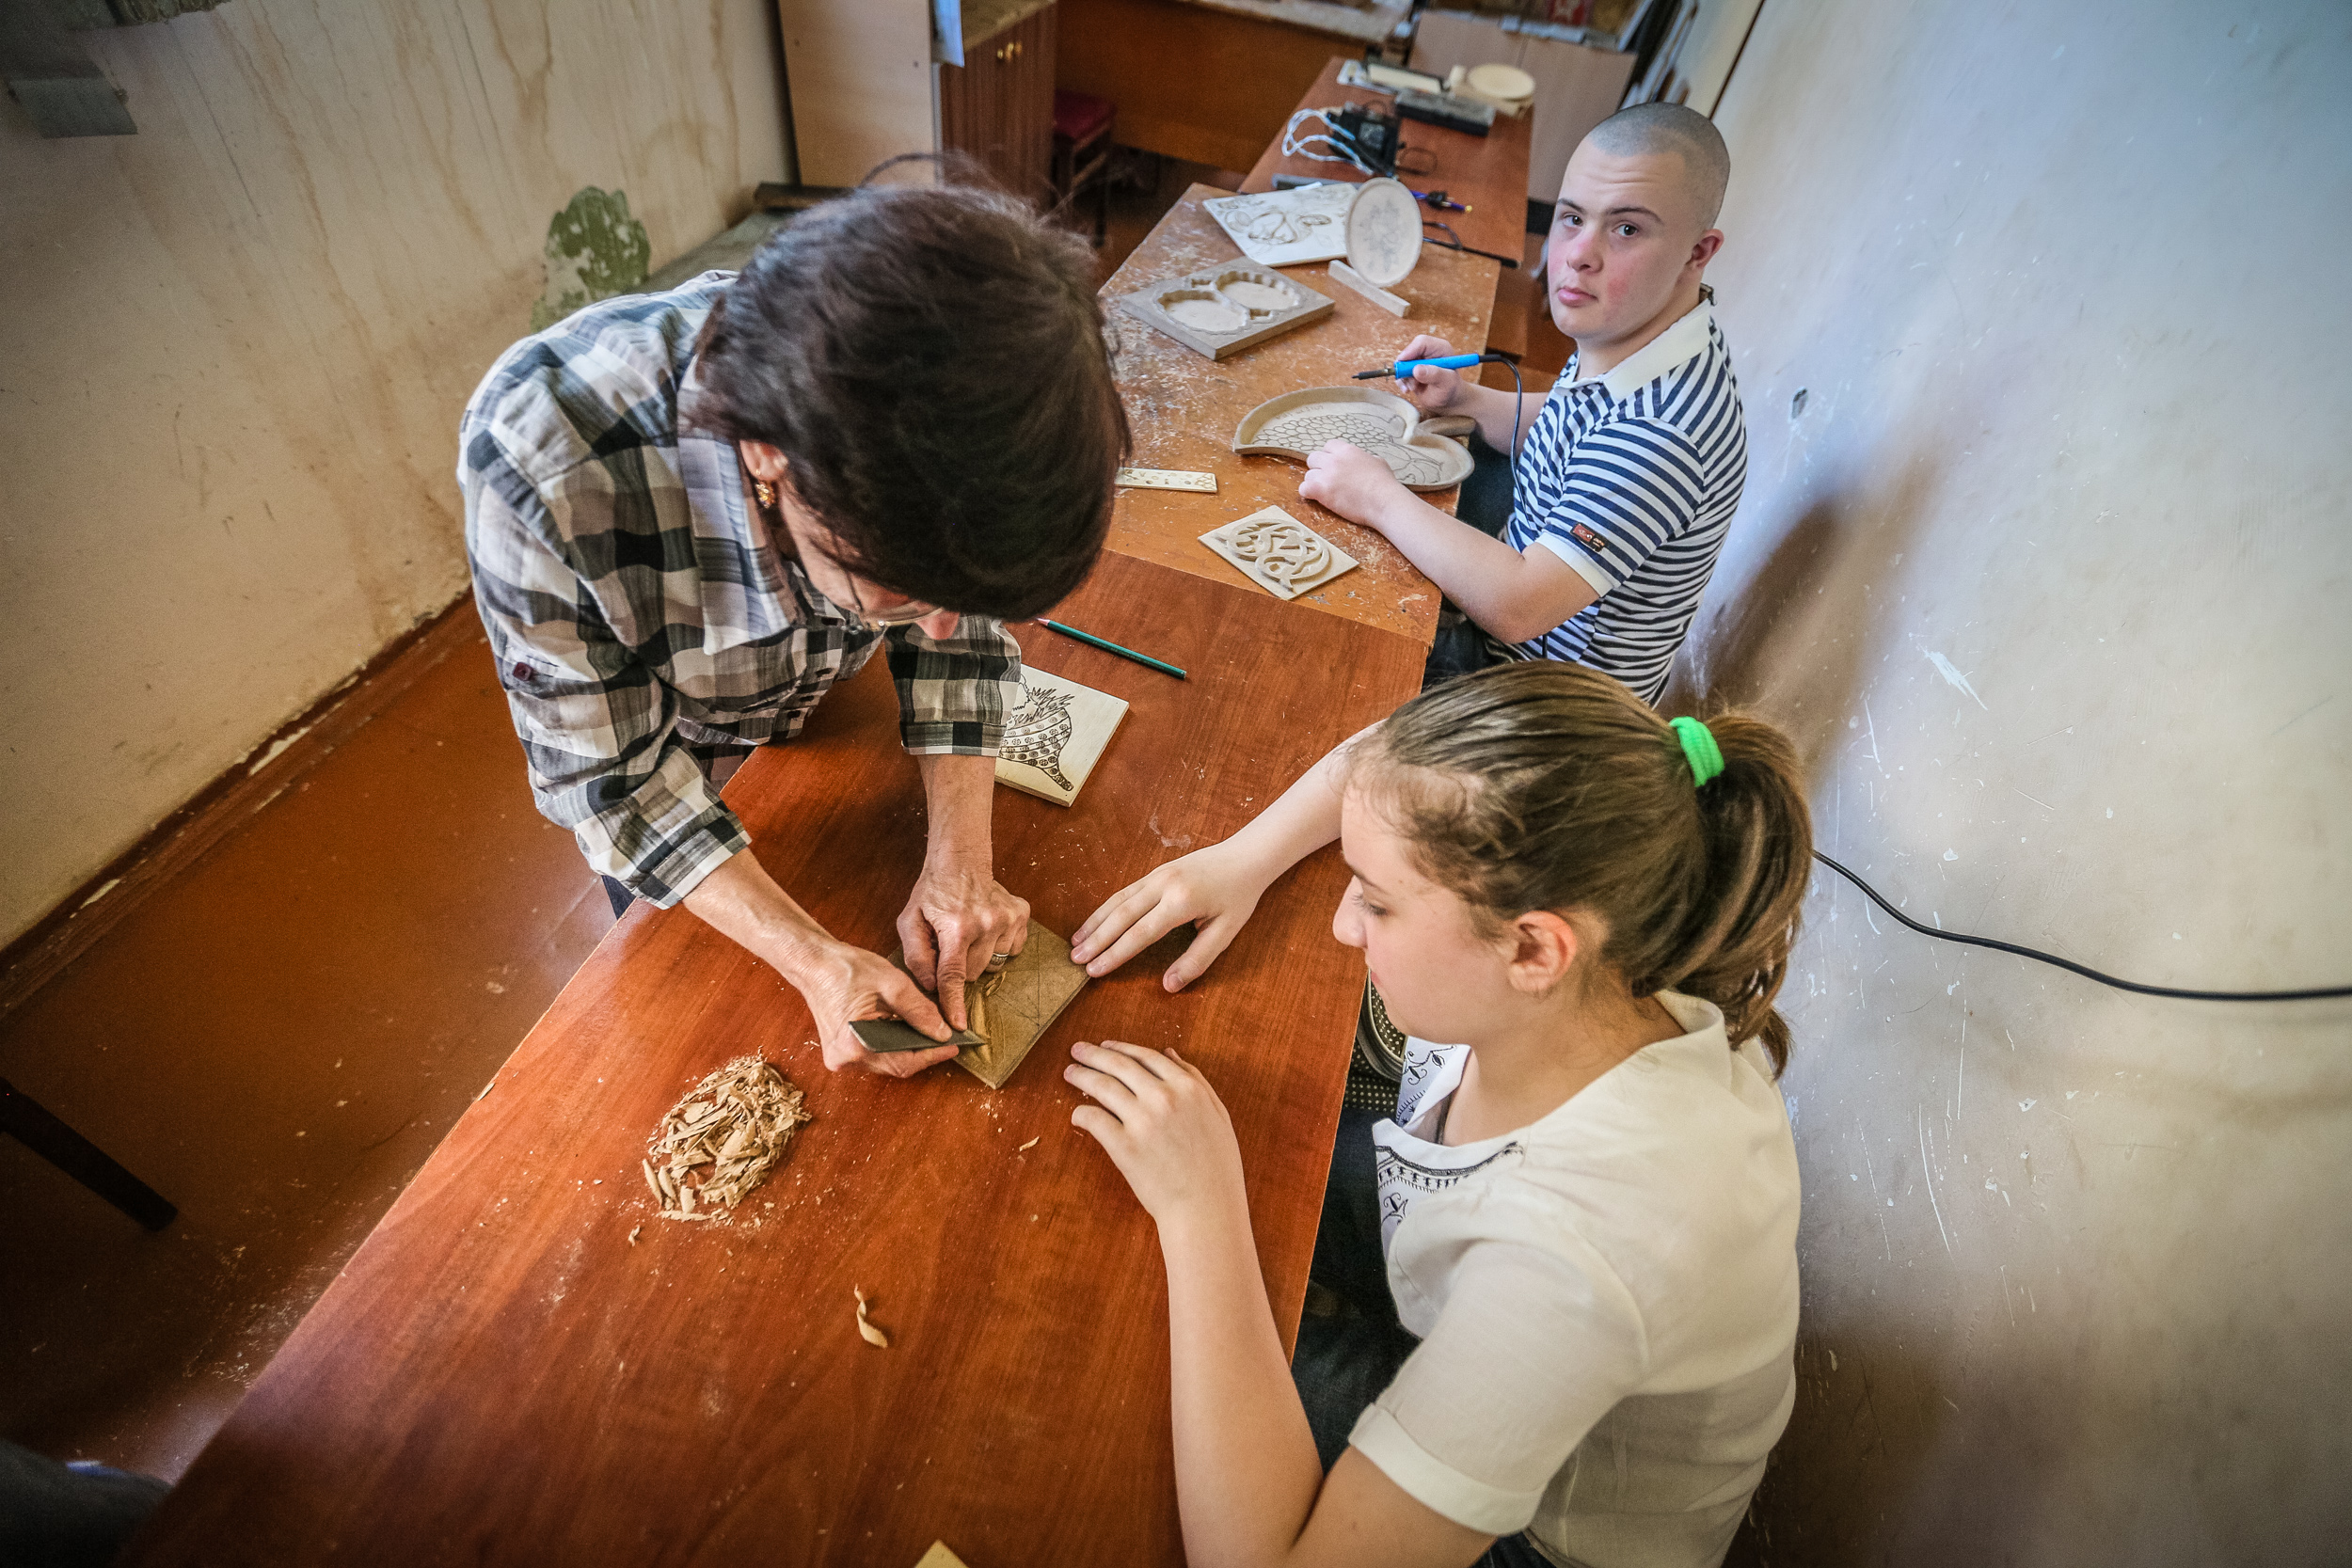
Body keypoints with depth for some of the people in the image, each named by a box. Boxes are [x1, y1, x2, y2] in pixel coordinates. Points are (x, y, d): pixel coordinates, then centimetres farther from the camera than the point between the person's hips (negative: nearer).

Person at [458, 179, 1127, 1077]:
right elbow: (611, 779, -30)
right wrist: (812, 960, -37)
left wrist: (960, 858, -28)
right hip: (668, 763, -2)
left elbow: (963, 635, -18)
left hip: (824, 722, 2)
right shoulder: (540, 459, -43)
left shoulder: (934, 419, -34)